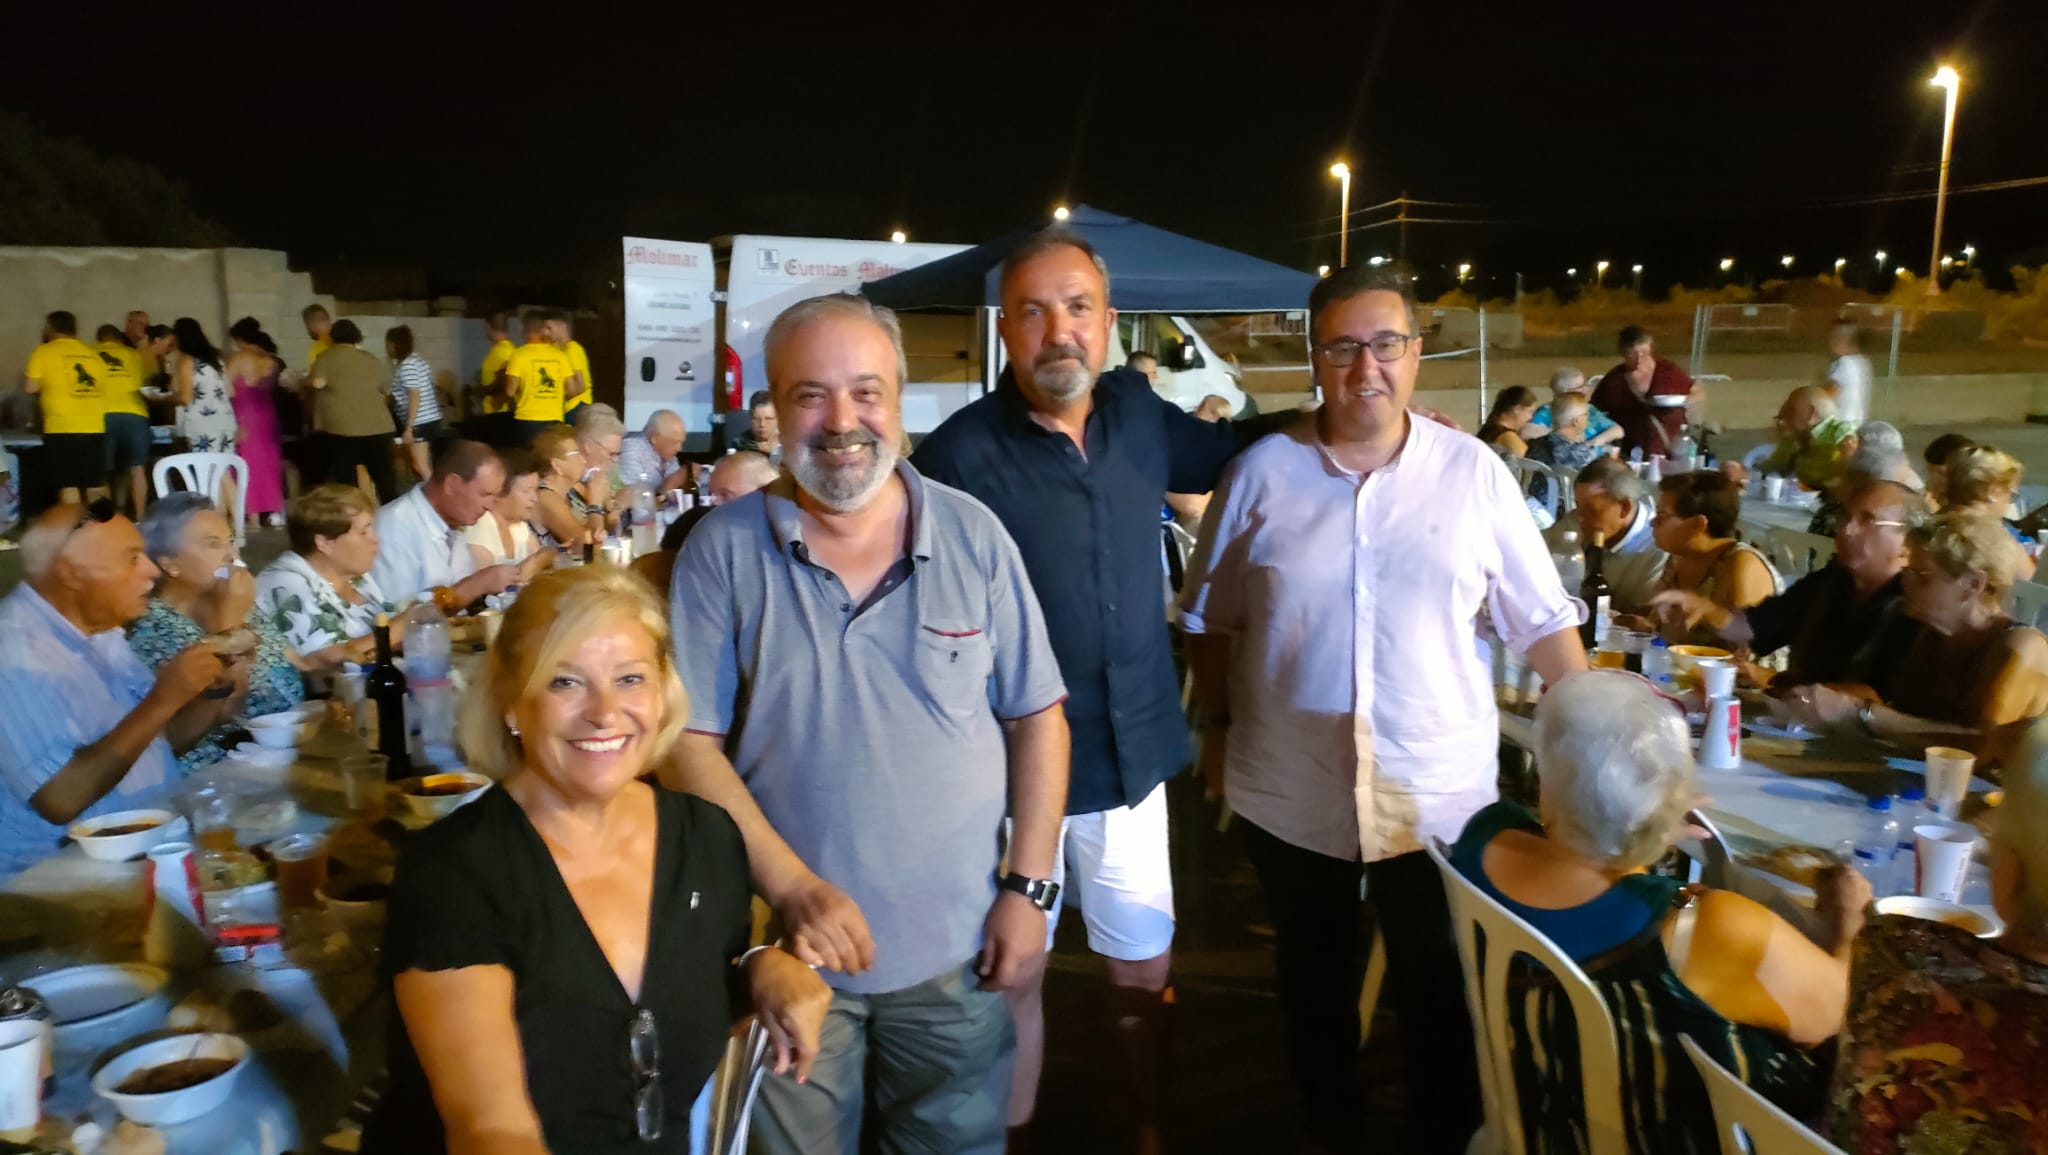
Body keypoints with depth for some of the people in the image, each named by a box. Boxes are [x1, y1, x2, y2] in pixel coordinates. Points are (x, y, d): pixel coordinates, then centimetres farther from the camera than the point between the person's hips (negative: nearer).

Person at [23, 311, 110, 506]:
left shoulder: (44, 351, -1)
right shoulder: (92, 353, 12)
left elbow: (30, 388, -4)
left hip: (62, 428, -4)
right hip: (95, 427, 4)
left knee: (67, 484, -2)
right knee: (96, 484, 10)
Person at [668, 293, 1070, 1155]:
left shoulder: (972, 535, -3)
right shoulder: (723, 549, -7)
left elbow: (1037, 716, 1)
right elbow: (689, 739, -8)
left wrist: (1029, 886, -4)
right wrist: (792, 887, -17)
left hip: (958, 951, 1)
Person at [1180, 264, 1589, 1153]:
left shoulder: (1473, 471, -4)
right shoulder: (1263, 471, -4)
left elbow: (1542, 618, 0)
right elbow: (1211, 616, 4)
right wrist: (1216, 728, 3)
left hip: (1440, 792, 0)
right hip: (1290, 793, 1)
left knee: (1441, 991, 15)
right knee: (1315, 982, 20)